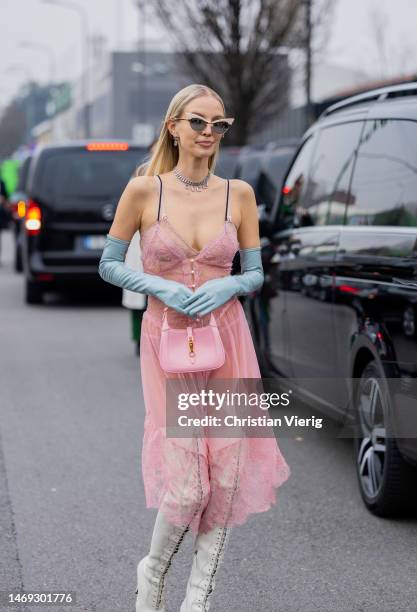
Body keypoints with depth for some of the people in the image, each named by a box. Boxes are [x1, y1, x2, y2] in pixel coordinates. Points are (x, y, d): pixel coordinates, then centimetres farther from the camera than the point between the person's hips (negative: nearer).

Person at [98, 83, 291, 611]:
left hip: (227, 341, 3)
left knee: (226, 478, -2)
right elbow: (108, 265, 2)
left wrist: (228, 286, -11)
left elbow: (256, 273, 10)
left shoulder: (238, 194, 3)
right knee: (187, 484, -9)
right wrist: (159, 286, -14)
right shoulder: (144, 190, -3)